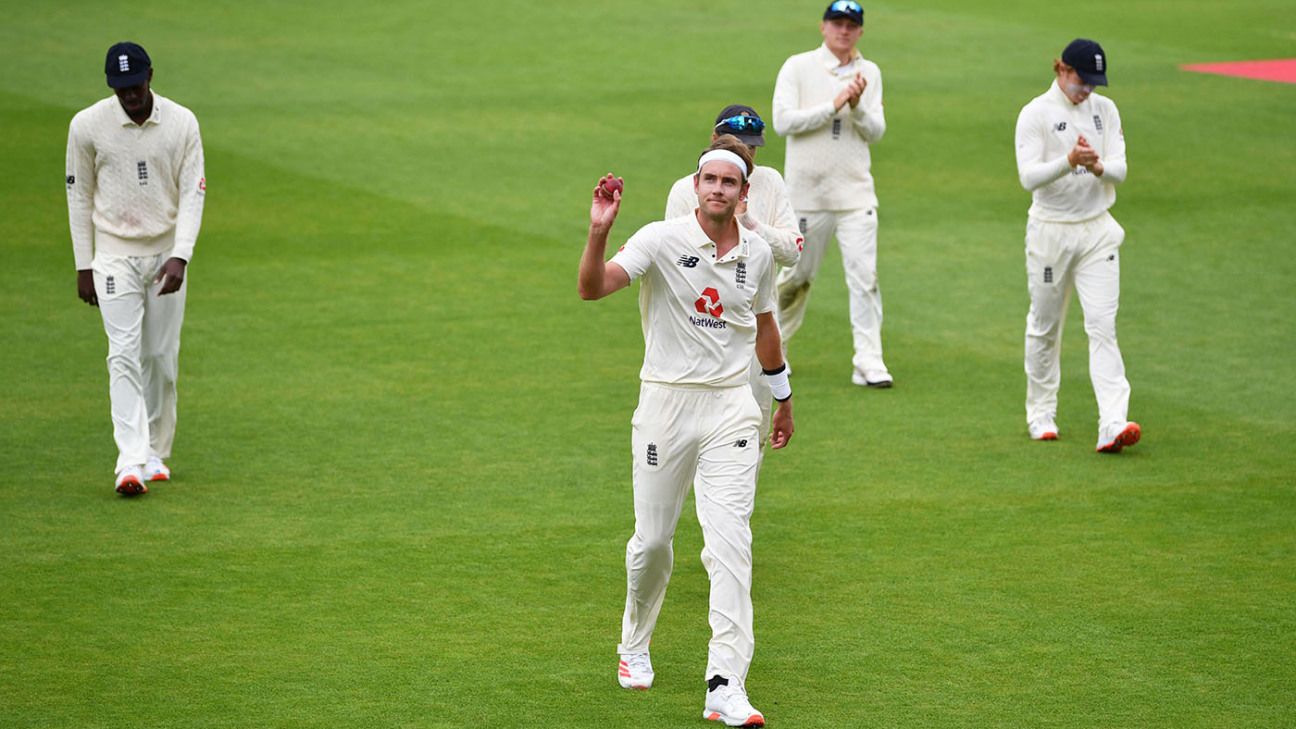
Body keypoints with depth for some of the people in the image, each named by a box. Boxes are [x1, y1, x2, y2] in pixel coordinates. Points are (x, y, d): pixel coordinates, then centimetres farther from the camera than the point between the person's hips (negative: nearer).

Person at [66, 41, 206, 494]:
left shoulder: (182, 123, -5)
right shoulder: (87, 125, -7)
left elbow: (192, 194, -6)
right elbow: (79, 196, 2)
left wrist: (180, 256, -19)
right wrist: (83, 266, 1)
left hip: (167, 255, 2)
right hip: (115, 255, -2)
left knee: (162, 356, 7)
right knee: (125, 354, -13)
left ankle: (156, 453, 21)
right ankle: (131, 462, -20)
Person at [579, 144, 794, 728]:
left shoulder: (757, 253, 5)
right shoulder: (661, 240, -9)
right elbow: (592, 288, -22)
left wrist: (783, 399, 29)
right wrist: (599, 231, -39)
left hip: (730, 406, 2)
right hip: (666, 401, -2)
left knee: (730, 542, -11)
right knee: (652, 539, 8)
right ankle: (634, 646, 36)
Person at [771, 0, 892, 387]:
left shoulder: (869, 73, 9)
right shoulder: (798, 67, -1)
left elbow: (876, 132, 4)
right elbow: (783, 121, -12)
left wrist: (857, 107, -16)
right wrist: (834, 106, -18)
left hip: (855, 193, 2)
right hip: (807, 191, -2)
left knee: (864, 275, -8)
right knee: (797, 276, 7)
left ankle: (869, 362, -8)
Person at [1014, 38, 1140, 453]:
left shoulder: (1105, 110, 6)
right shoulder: (1036, 114, -7)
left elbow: (1120, 170, 0)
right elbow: (1028, 176, -17)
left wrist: (1098, 167, -23)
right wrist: (1069, 161, -33)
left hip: (1097, 231, 2)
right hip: (1050, 230, -2)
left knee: (1102, 325, -8)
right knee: (1044, 326, 9)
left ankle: (1113, 425, -18)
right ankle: (1040, 415, 26)